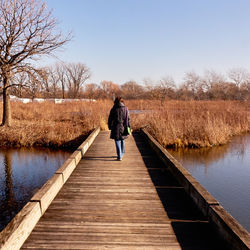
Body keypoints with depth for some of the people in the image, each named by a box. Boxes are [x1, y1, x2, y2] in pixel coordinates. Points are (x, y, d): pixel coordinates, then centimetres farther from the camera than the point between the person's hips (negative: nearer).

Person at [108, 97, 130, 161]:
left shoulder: (113, 109, -4)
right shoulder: (125, 108, 2)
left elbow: (110, 119, -1)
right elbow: (128, 119, 4)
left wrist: (110, 127, 10)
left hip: (116, 127, -3)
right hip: (123, 127, 3)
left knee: (117, 141, 0)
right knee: (122, 140, 20)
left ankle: (119, 157, -6)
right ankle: (122, 154, 34)